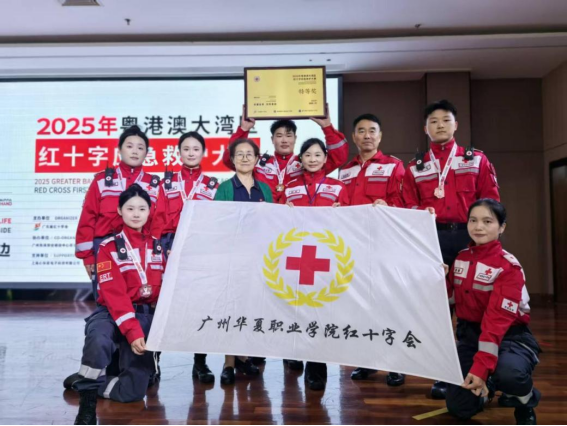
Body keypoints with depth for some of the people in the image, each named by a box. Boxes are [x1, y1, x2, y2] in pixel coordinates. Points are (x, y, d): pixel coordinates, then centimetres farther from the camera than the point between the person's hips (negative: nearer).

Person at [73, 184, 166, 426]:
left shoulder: (157, 247, 9)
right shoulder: (109, 247, -4)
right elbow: (114, 295, -14)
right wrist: (132, 332, -24)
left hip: (147, 315, 3)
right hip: (112, 312, -3)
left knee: (133, 390, -10)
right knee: (98, 341, -40)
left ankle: (85, 383, 17)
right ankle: (87, 401, -17)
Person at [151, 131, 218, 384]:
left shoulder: (212, 185, 11)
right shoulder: (167, 183, 11)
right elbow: (159, 219, 3)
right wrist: (164, 246, -9)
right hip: (173, 248, 0)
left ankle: (200, 362, 11)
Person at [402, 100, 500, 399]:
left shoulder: (477, 160, 11)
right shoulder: (415, 168, 13)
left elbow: (490, 201, 5)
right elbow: (408, 206, 9)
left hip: (469, 237, 0)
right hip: (432, 238, 1)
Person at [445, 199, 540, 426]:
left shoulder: (509, 267, -17)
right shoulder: (460, 258, 1)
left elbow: (497, 320, -25)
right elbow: (450, 298, 6)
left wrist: (482, 367, -32)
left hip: (510, 336, -4)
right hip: (470, 333, 5)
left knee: (507, 372, -39)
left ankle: (526, 403, -1)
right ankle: (487, 386, 33)